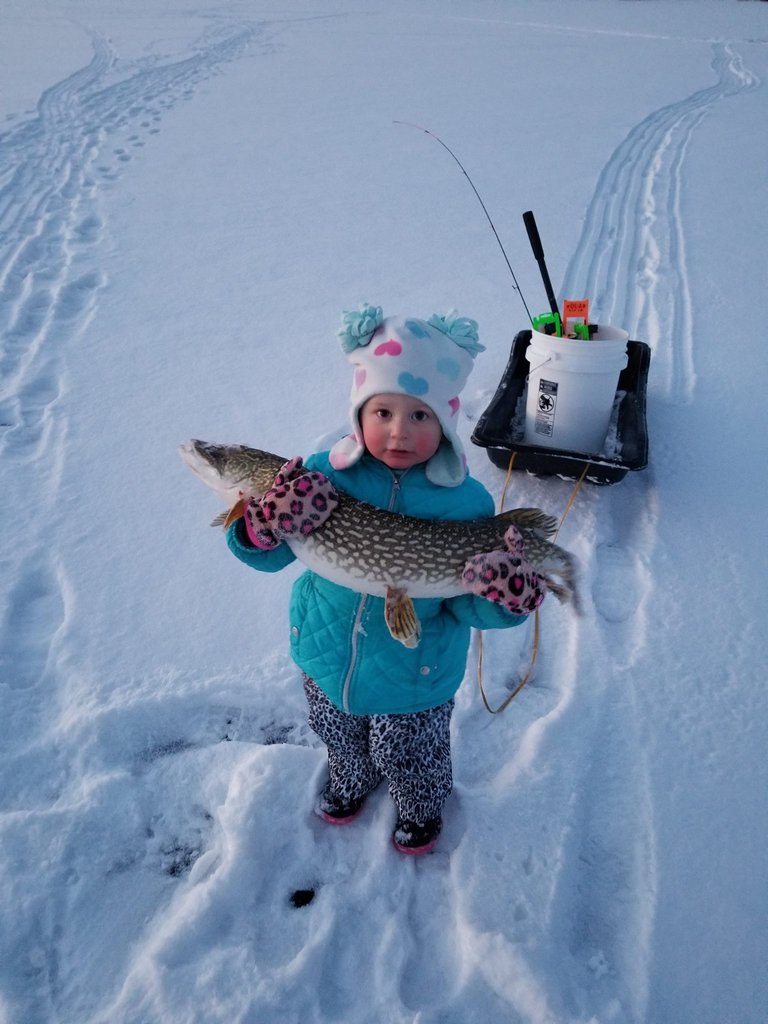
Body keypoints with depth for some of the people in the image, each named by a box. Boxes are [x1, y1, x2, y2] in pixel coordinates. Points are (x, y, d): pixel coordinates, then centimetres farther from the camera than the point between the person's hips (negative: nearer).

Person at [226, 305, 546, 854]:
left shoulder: (464, 501, -23)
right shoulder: (323, 475, -19)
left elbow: (466, 605, -18)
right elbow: (268, 557, -10)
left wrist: (505, 598, -41)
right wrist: (264, 524, -34)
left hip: (414, 679, -2)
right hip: (327, 658, 3)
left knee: (411, 756, 26)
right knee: (339, 737, 32)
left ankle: (422, 807, 62)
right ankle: (352, 781, 68)